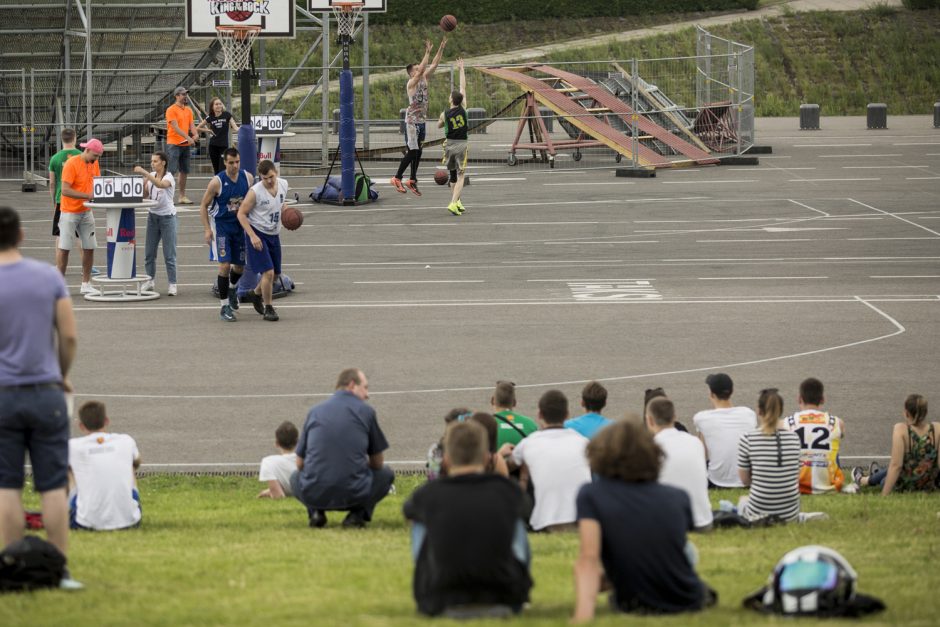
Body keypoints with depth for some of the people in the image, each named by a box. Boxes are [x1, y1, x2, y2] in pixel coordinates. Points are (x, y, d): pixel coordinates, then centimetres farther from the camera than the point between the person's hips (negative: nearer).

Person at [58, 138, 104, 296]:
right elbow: (65, 190, -22)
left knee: (89, 247, 4)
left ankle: (86, 284, 11)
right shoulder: (72, 164, -17)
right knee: (64, 247, -2)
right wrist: (87, 196, -27)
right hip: (70, 212, -6)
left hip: (86, 212, 6)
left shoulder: (94, 164, 5)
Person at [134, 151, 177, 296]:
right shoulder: (151, 176, 5)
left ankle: (172, 284, 2)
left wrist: (144, 173, -41)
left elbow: (160, 184, -35)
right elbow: (144, 195, 5)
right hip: (152, 216, 6)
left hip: (167, 216, -6)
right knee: (149, 252, 7)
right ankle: (149, 280, 18)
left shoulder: (168, 177, -12)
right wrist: (143, 182, -11)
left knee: (169, 254, -3)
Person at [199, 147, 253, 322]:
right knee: (225, 265, -13)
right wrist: (207, 229, -17)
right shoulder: (217, 182, -18)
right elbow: (204, 205, -10)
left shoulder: (248, 178, -6)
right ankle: (225, 307, -6)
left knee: (240, 265, 13)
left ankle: (232, 288, 46)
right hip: (221, 224, -4)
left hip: (240, 225, 4)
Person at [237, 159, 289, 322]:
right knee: (268, 272, -14)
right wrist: (252, 236, -22)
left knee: (275, 273, 14)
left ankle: (256, 294, 42)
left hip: (274, 234, 7)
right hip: (257, 234, -7)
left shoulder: (283, 185, -2)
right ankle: (268, 309, 1)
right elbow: (241, 214, -15)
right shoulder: (255, 191, -21)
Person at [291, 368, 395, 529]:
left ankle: (316, 512, 7)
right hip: (354, 495, -2)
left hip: (315, 496, 2)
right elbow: (378, 463, 14)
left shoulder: (314, 411, 11)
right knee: (386, 473, 28)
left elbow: (300, 464, 17)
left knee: (295, 477, 36)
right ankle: (357, 513, 4)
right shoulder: (365, 411, 4)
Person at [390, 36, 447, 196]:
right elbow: (421, 69, -28)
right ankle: (397, 178, 0)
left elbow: (433, 65, 3)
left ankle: (412, 180, 15)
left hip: (422, 120, 8)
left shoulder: (424, 80, 8)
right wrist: (427, 52, -30)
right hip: (412, 121, -8)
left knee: (418, 152, 9)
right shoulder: (411, 83, -13)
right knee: (412, 151, -9)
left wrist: (441, 48, -6)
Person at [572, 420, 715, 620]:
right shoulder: (678, 498, -1)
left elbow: (588, 558, -26)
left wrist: (584, 612, -34)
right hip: (689, 602, 3)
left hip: (633, 605, -3)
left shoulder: (590, 495, -12)